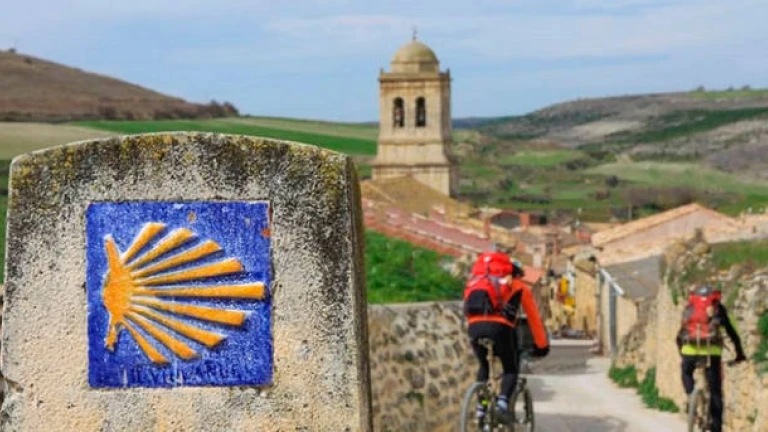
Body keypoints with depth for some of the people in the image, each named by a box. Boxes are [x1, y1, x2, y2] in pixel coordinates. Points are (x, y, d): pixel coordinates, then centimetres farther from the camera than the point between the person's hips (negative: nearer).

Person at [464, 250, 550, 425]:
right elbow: (534, 318, 28)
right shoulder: (519, 286, 25)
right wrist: (541, 346, 37)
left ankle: (481, 406, 12)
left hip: (474, 325, 3)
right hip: (499, 326, -3)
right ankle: (503, 401, -11)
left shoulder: (478, 280, 34)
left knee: (483, 366, 27)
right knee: (511, 369, 14)